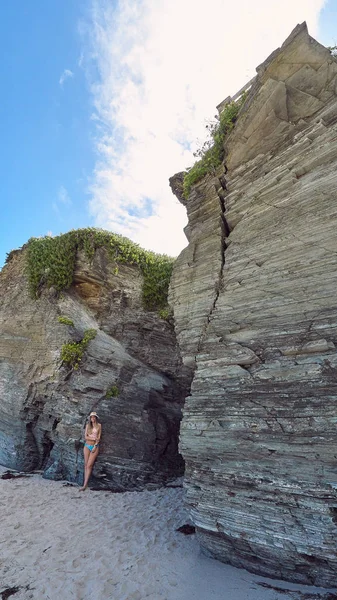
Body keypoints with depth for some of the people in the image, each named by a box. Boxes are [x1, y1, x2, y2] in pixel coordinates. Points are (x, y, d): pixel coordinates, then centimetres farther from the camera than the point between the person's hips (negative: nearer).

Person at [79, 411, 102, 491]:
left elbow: (99, 437, -1)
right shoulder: (88, 425, 7)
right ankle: (85, 483, 7)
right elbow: (85, 437, 2)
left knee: (89, 465, -9)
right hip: (87, 446, 3)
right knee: (86, 465, 2)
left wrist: (95, 446, -10)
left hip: (95, 446, -3)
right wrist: (93, 438, -11)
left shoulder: (99, 425, 2)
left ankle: (85, 485, -10)